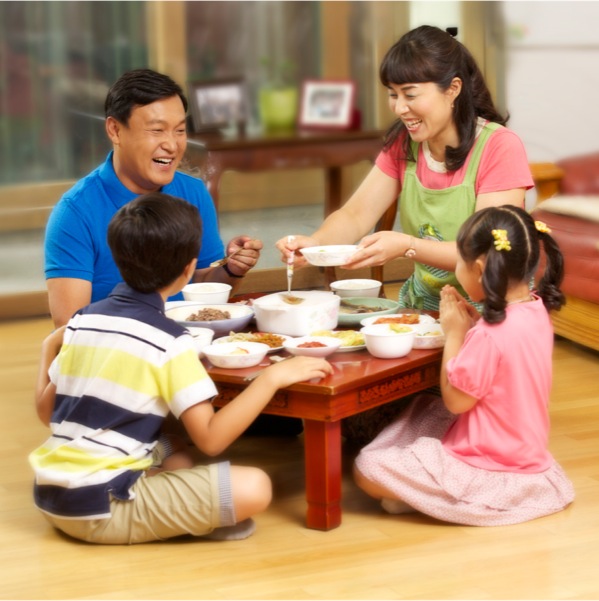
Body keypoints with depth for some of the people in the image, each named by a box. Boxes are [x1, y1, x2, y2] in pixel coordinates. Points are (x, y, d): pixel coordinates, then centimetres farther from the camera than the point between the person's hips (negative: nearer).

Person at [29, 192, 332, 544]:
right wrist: (273, 378, -14)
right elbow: (210, 439, -16)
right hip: (103, 508, -8)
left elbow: (46, 410, 15)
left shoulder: (83, 320, 7)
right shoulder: (169, 343, -12)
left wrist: (50, 348, 30)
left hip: (51, 496, 8)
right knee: (254, 488, -16)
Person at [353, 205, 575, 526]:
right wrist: (471, 326, 2)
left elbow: (455, 400, -18)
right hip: (522, 449, 10)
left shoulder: (492, 334, -29)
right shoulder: (535, 309, 0)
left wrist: (454, 333, -11)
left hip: (490, 466, -10)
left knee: (367, 470, -14)